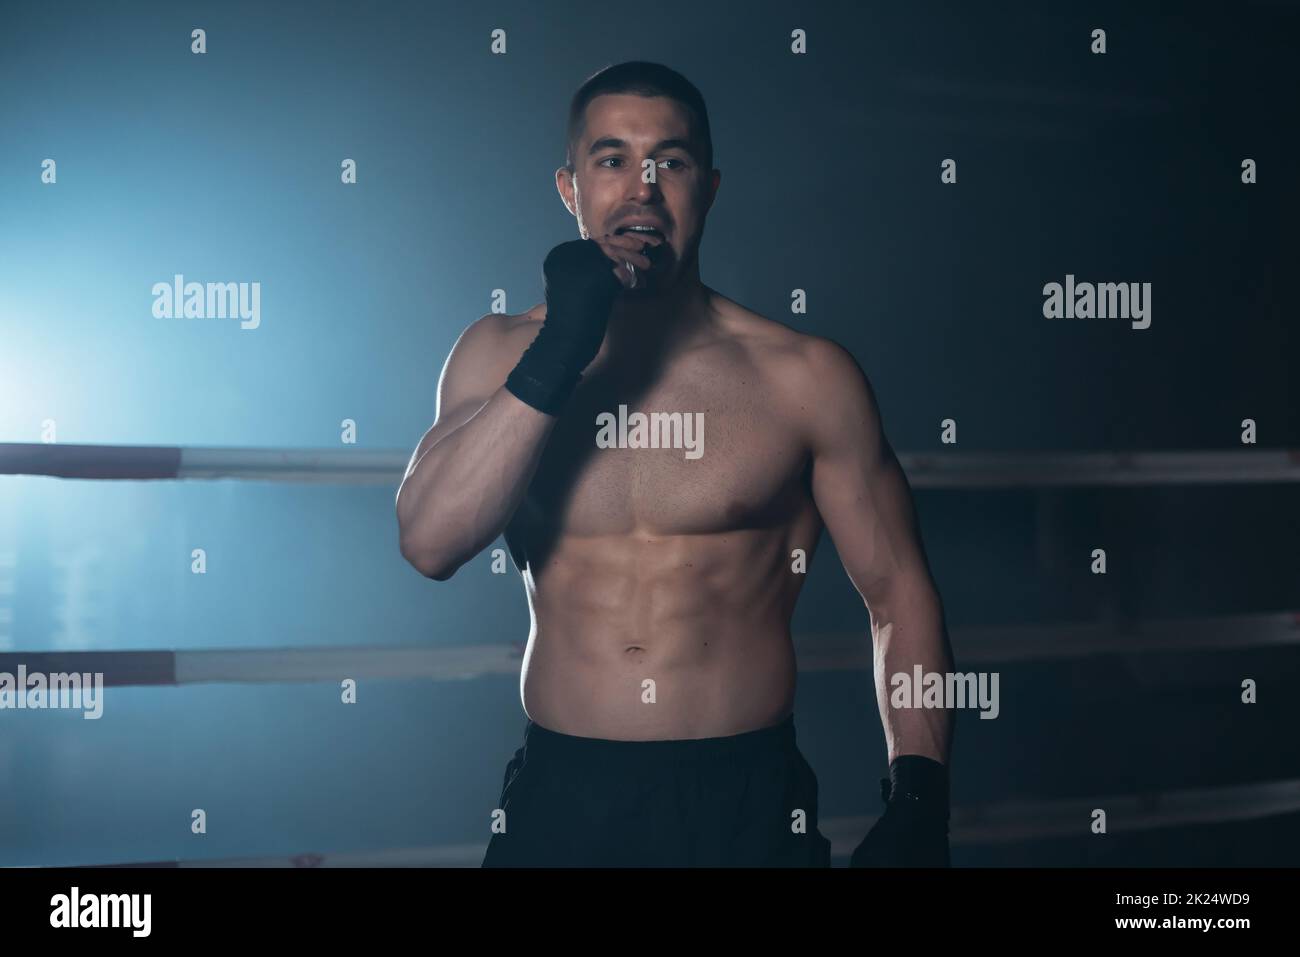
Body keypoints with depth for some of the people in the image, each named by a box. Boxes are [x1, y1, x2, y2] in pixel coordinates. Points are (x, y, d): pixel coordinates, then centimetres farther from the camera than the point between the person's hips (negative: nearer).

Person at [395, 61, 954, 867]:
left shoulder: (804, 376, -4)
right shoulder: (499, 355, 3)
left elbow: (898, 594, 0)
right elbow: (430, 544, -11)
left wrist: (918, 800, -10)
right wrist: (557, 354, -18)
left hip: (747, 798, -1)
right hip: (560, 797, 2)